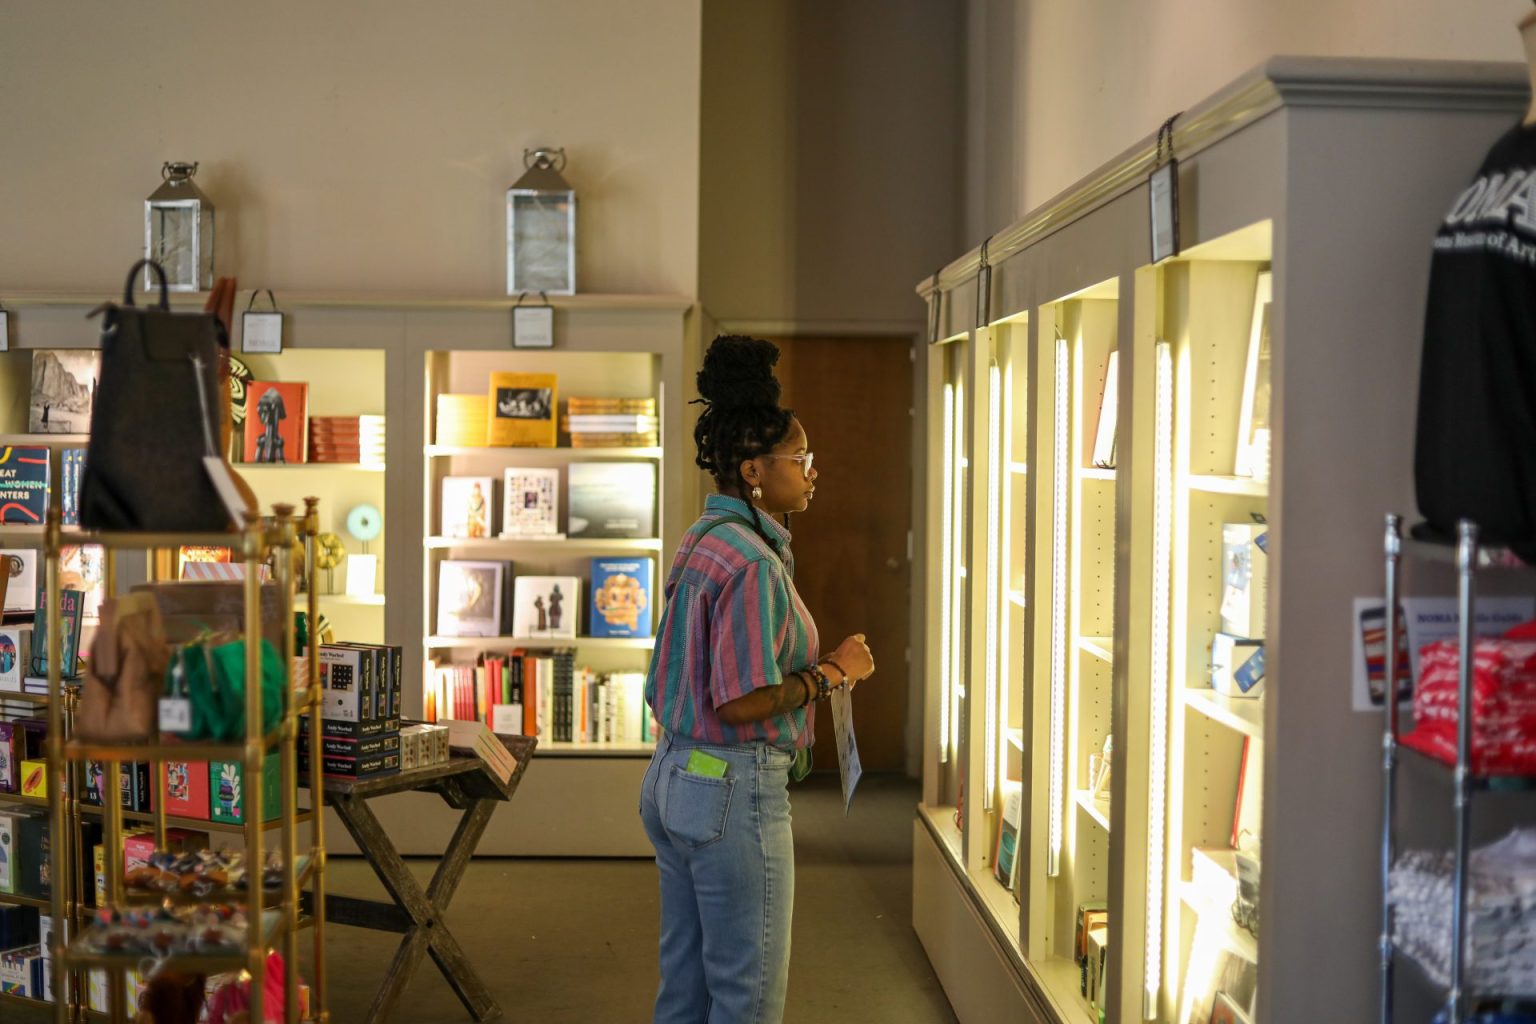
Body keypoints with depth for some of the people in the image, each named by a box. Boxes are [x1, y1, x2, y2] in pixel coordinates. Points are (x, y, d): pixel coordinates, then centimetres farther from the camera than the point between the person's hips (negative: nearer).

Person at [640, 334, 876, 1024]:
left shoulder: (699, 543, 11)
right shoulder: (753, 562, -19)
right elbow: (741, 703, -23)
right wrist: (833, 671, -12)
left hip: (672, 778, 10)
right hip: (734, 788, -10)